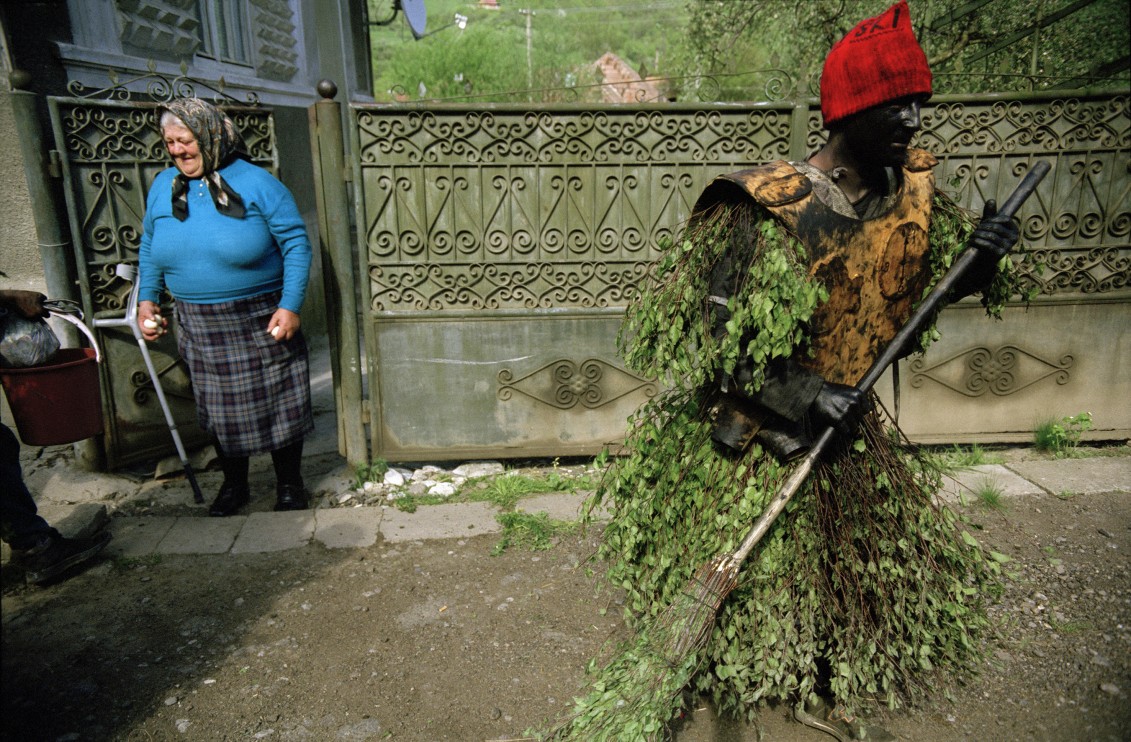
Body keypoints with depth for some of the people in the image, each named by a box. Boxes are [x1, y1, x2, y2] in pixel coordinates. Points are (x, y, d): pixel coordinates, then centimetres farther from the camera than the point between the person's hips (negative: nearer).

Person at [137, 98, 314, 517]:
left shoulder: (255, 183, -9)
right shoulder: (163, 187, 6)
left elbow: (296, 243, -10)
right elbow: (149, 248, 17)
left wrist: (291, 305, -17)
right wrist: (147, 299, 6)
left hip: (260, 320, -4)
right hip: (199, 327, 4)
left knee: (279, 403, 5)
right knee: (218, 410, 13)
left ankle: (289, 484, 24)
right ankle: (234, 485, 32)